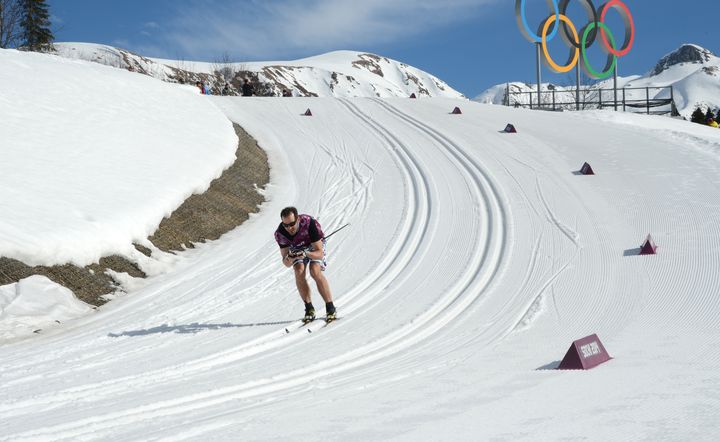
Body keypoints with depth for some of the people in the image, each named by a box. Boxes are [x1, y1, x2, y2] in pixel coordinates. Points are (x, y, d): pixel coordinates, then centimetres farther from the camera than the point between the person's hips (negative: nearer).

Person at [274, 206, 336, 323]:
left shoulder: (310, 223, -40)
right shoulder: (280, 233, -30)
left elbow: (320, 254, -36)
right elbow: (286, 264, -25)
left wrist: (306, 254, -55)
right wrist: (289, 259, -49)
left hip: (316, 245, -2)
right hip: (297, 248, 3)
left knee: (315, 271, -25)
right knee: (299, 272, -22)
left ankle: (330, 308, -14)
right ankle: (309, 309, -9)